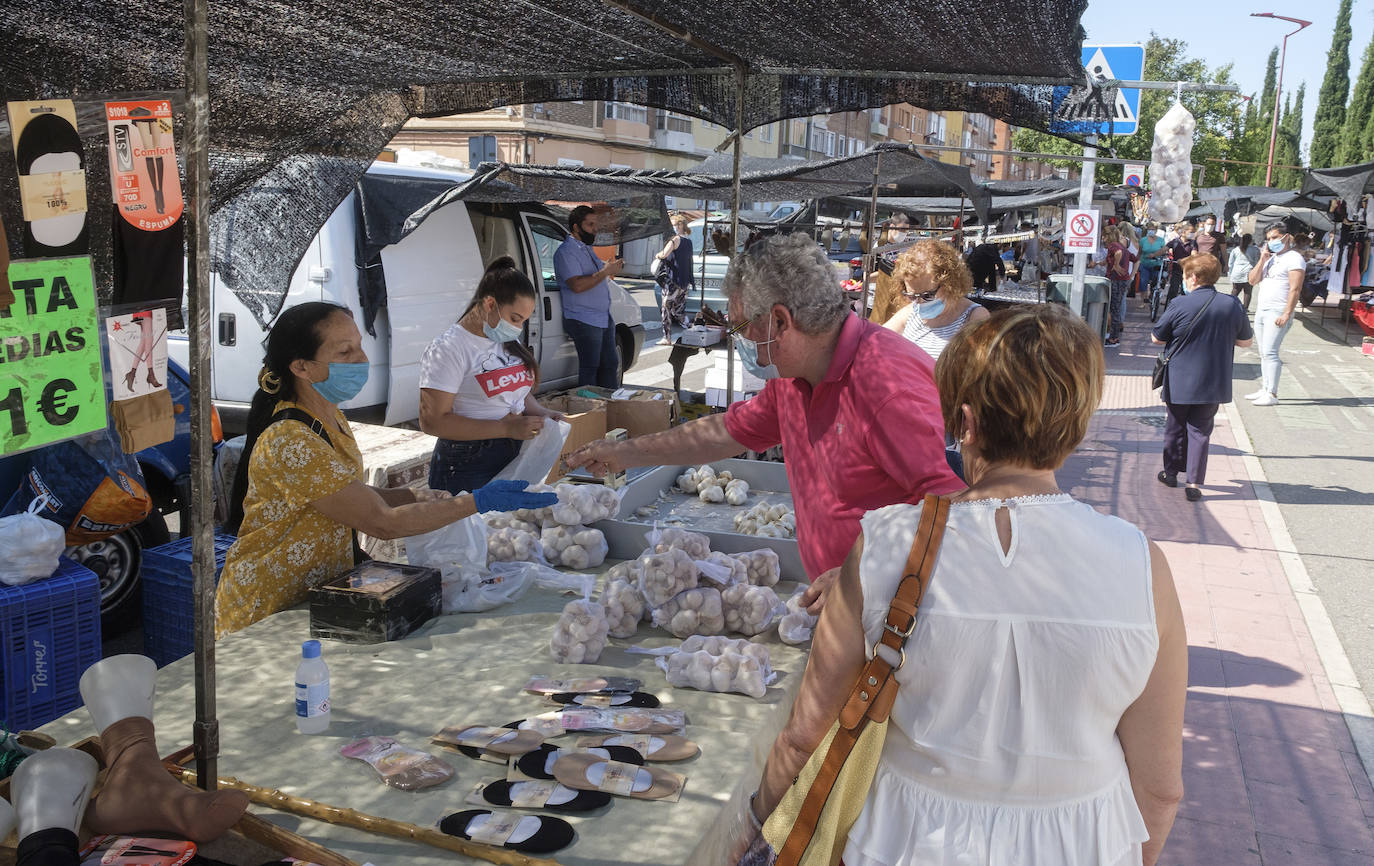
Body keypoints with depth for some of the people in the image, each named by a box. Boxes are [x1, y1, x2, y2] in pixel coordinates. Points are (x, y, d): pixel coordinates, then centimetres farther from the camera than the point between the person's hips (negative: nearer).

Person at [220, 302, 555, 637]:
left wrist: (416, 497, -4)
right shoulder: (289, 443, -24)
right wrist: (478, 502, -22)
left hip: (318, 596, 8)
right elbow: (383, 523, -23)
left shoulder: (332, 419, 6)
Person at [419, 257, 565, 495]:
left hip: (515, 460, 7)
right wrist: (507, 428, -22)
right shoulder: (448, 349, -14)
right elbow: (432, 421, -20)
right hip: (468, 469, -7)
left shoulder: (508, 341, 11)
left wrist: (541, 413, 2)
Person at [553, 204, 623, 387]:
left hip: (604, 319, 10)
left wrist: (611, 269, 10)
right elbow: (577, 285, -25)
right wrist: (605, 272, -22)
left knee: (610, 363, 13)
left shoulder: (587, 248, 18)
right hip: (584, 322, -10)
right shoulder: (566, 251, -13)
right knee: (590, 368, -8)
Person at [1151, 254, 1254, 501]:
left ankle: (1171, 472, 31)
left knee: (1175, 427, 16)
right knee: (1200, 431, 8)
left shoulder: (1180, 305, -14)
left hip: (1179, 383, -2)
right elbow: (1245, 341, 7)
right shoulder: (1233, 305, -5)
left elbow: (1156, 338, -4)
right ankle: (1194, 483, 3)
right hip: (1213, 384, 2)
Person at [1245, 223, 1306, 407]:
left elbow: (1295, 289, -14)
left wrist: (1287, 314, -21)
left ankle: (1272, 394, -13)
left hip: (1277, 312, -8)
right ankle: (1264, 389, 16)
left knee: (1269, 352, -13)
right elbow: (1252, 280, 13)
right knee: (1264, 354, 10)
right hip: (1261, 310, 8)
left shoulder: (1294, 258, -7)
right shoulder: (1270, 258, 19)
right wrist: (1262, 261, 0)